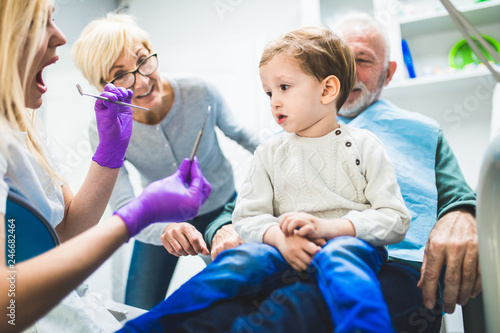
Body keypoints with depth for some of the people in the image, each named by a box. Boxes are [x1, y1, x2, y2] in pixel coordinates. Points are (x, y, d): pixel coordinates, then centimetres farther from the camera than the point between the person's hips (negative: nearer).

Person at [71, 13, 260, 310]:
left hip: (221, 208, 0)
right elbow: (123, 205, -30)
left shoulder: (201, 92, -25)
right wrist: (165, 228, -51)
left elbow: (236, 132, -4)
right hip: (159, 220, 1)